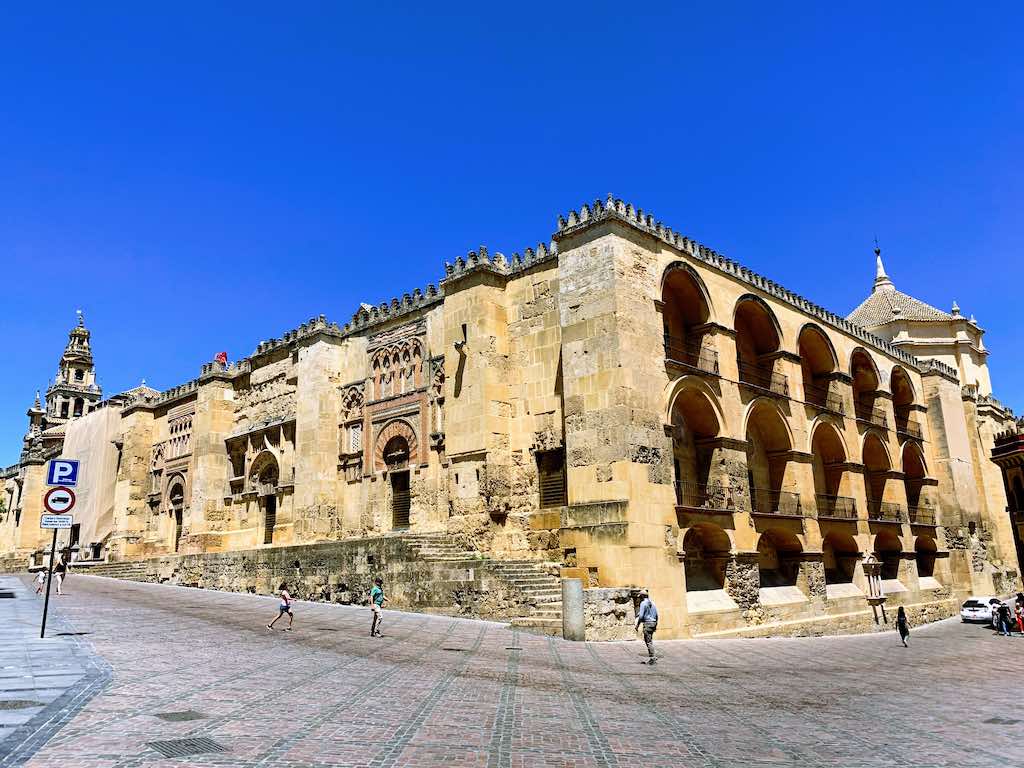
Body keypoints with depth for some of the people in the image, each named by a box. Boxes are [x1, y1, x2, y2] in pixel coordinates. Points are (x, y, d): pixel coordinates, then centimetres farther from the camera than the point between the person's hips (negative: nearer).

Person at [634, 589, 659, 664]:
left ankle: (651, 658, -4)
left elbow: (641, 616, -17)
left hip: (647, 623, -8)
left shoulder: (643, 603, -11)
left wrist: (637, 626, -10)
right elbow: (656, 615, 16)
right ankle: (650, 656, 16)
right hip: (653, 622, 8)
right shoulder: (652, 603, 13)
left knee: (649, 641, -4)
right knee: (648, 640, 17)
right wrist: (656, 625, 23)